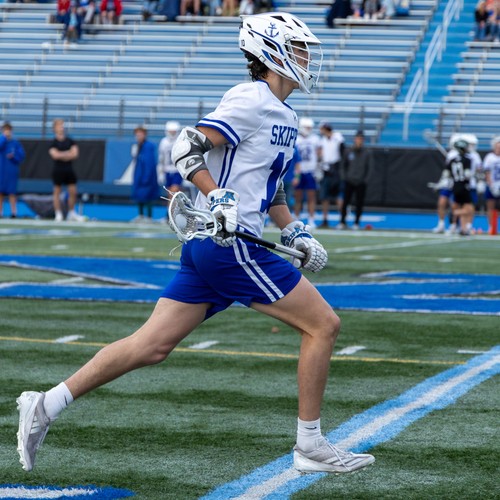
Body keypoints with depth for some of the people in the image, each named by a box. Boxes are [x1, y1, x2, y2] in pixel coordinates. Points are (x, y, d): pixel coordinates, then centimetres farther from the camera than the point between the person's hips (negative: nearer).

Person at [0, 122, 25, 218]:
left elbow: (22, 155, 3)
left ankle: (13, 211, -3)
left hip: (11, 170, -1)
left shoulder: (16, 143, 6)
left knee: (12, 192, -4)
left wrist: (13, 156, -13)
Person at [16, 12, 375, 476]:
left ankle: (46, 405, 8)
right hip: (228, 243, -10)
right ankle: (309, 446, 4)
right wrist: (221, 201, -24)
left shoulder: (284, 116, 20)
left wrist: (295, 232, 21)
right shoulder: (251, 99, -10)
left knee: (151, 345, 7)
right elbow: (187, 147, -16)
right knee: (323, 324, -3)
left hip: (207, 246, 10)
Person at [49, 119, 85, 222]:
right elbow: (55, 155, -16)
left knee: (73, 192, 3)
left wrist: (62, 155, -11)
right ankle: (58, 214, 7)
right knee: (57, 192, 1)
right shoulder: (54, 143, -2)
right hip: (58, 170, -4)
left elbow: (75, 154, -2)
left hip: (69, 170, 4)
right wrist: (68, 153, -8)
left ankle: (72, 214, 16)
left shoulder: (70, 141, 8)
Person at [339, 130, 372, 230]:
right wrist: (345, 176, 2)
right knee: (345, 202, -2)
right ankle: (342, 222, 4)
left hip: (361, 183, 0)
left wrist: (365, 179, -4)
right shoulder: (348, 151, 6)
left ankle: (356, 223, 9)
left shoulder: (367, 153, 3)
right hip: (349, 182, 0)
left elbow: (368, 168, 4)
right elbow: (344, 165, 11)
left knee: (359, 204, 1)